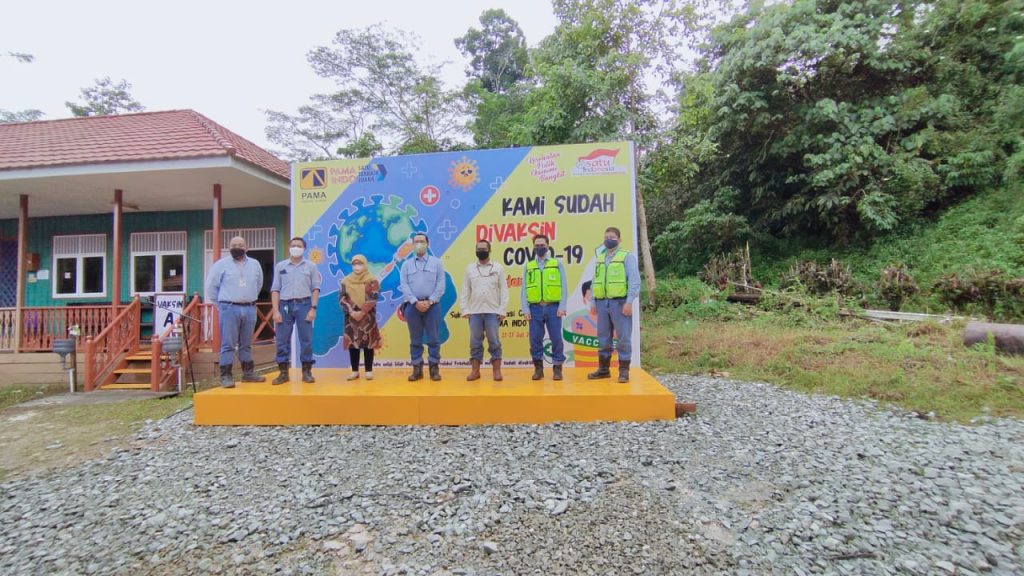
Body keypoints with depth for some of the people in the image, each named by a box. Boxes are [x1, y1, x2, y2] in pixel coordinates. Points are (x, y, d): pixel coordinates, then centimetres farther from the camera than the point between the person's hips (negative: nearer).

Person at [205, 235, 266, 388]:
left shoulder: (255, 264, 9)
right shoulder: (221, 264, -2)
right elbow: (211, 286, 3)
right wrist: (221, 304, 4)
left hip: (249, 309, 4)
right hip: (229, 309, -4)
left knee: (246, 344, 12)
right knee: (228, 344, -3)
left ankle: (248, 372, 21)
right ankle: (225, 376, 2)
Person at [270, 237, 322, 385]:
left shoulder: (311, 266, 6)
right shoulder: (280, 266, 9)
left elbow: (315, 288, 3)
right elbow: (275, 289, 5)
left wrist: (313, 308, -6)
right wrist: (276, 311, -3)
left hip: (304, 304, -1)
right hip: (285, 305, 1)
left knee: (306, 340, 1)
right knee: (282, 340, 2)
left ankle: (307, 372, 10)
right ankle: (283, 372, 12)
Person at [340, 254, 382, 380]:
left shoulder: (372, 280, 1)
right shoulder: (346, 281, 9)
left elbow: (373, 298, -8)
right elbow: (341, 297, 1)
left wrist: (362, 312, -15)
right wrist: (351, 311, -12)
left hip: (368, 317, -2)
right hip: (351, 317, 3)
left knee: (368, 342, -1)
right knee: (352, 343, 4)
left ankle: (369, 371, 6)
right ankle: (355, 371, 13)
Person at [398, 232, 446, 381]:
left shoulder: (436, 262, 7)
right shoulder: (406, 264, 10)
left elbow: (441, 285, 0)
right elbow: (404, 286, 0)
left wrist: (429, 302, -11)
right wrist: (416, 302, -12)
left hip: (432, 305, -1)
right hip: (413, 306, 1)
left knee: (433, 339, 1)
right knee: (415, 340, 6)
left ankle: (434, 369, 10)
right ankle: (417, 369, 14)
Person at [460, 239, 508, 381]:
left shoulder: (498, 268, 3)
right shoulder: (470, 268, 8)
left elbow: (504, 290, 0)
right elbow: (465, 290, 7)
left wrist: (502, 310, -6)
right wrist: (464, 309, -1)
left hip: (493, 312, -2)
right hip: (474, 312, 2)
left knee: (494, 342, 2)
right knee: (475, 342, 7)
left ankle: (497, 370, 10)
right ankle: (475, 370, 16)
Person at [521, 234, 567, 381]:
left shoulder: (557, 264, 7)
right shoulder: (528, 266, 12)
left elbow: (563, 287, 2)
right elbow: (524, 290, 9)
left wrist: (562, 307, -8)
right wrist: (525, 309, -1)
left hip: (553, 307, -2)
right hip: (535, 308, 2)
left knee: (556, 338, -1)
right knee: (535, 339, 3)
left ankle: (557, 368, 11)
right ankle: (538, 368, 15)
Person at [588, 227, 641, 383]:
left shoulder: (627, 256, -1)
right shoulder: (600, 258, 16)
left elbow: (634, 281, -8)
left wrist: (629, 302, -15)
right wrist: (593, 302, 11)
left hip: (619, 302, -5)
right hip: (602, 302, 5)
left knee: (623, 337, -1)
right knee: (603, 337, 10)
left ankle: (624, 370, 8)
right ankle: (603, 369, 20)